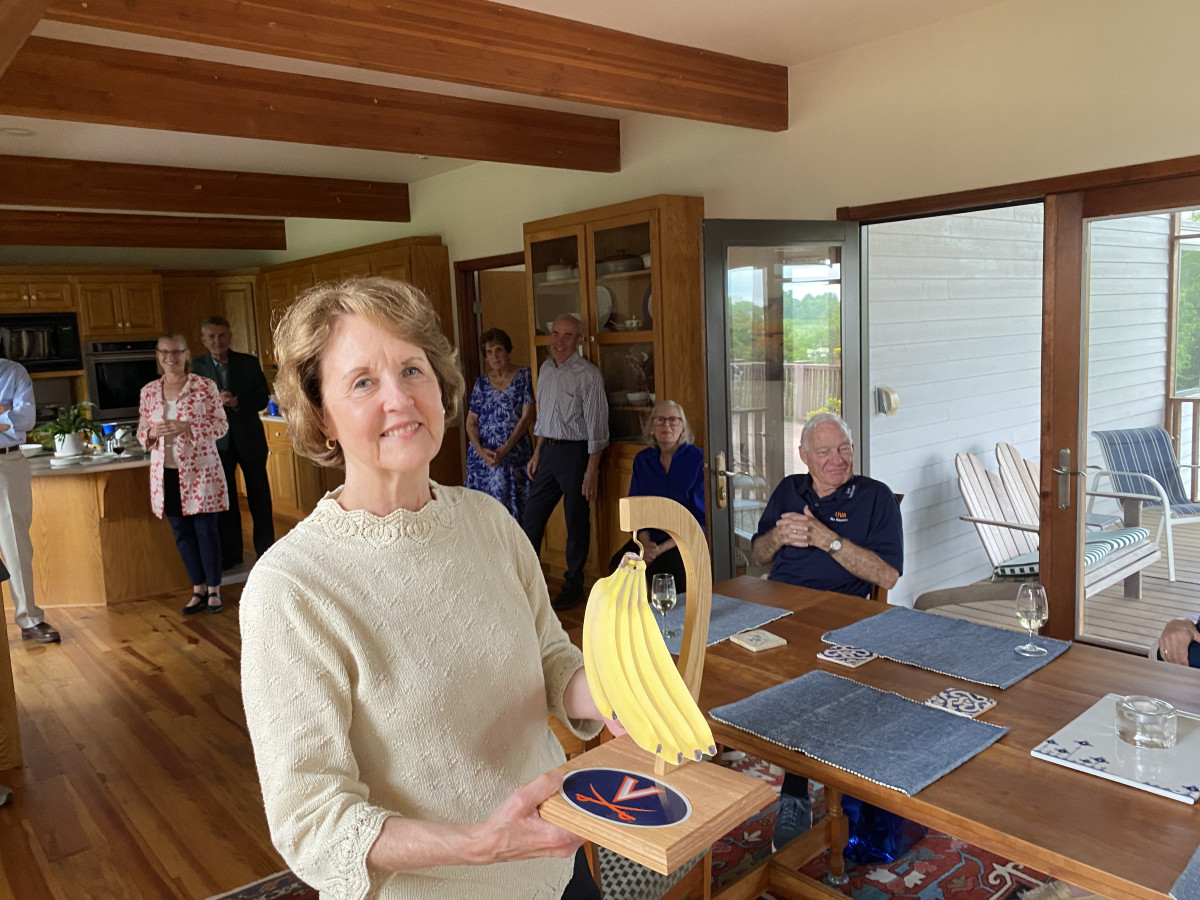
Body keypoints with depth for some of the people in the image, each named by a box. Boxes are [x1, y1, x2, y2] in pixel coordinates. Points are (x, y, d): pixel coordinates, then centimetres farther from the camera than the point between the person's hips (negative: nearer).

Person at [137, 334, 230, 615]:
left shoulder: (205, 386, -4)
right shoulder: (149, 391, 8)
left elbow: (222, 424, -6)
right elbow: (142, 432, 12)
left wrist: (188, 427, -20)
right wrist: (152, 432, -11)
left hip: (200, 471, -4)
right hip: (166, 473, 4)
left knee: (206, 529, 1)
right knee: (182, 533, 10)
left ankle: (214, 590, 14)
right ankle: (198, 590, 22)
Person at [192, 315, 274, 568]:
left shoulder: (249, 363, 0)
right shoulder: (196, 366, -1)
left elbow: (263, 397, -2)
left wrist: (238, 402, -19)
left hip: (249, 438, 0)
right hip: (218, 441, 0)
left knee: (259, 498, 6)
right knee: (225, 500, 10)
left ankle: (266, 550, 18)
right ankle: (230, 554, 21)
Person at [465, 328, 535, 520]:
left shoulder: (524, 375, 1)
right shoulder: (482, 383, 11)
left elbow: (527, 416, -6)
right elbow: (471, 421, 8)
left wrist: (504, 449, -13)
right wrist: (480, 450, -11)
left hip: (514, 456, -3)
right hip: (481, 458, 3)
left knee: (513, 511, -5)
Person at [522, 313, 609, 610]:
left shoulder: (588, 374, -13)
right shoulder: (545, 369, 10)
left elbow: (596, 426, -14)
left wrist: (592, 470, -17)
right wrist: (537, 453, 17)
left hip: (575, 452, -7)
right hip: (548, 450, 7)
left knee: (577, 522, 5)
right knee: (531, 516, 12)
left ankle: (573, 585, 19)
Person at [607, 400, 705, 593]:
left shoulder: (698, 459, -3)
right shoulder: (642, 461, 12)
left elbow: (700, 516, -7)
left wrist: (663, 548, -15)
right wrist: (645, 544, -8)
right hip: (650, 539, 4)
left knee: (672, 571, -34)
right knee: (618, 566, -24)